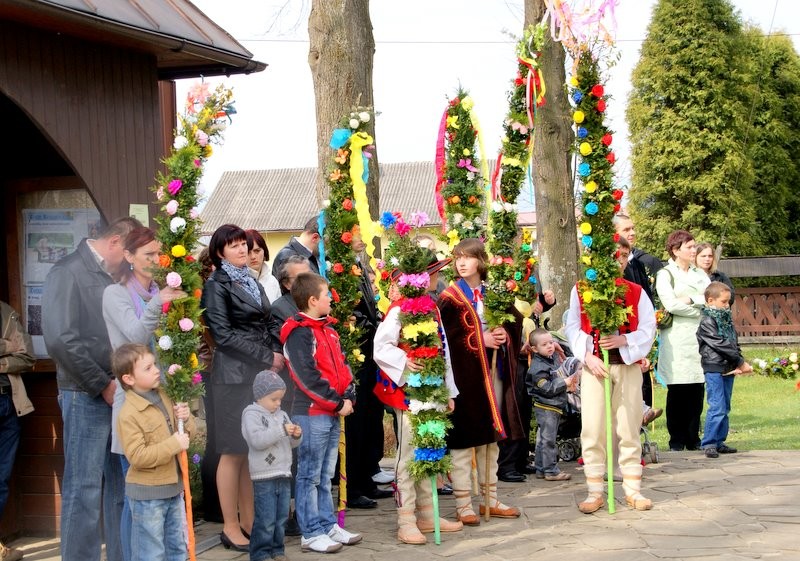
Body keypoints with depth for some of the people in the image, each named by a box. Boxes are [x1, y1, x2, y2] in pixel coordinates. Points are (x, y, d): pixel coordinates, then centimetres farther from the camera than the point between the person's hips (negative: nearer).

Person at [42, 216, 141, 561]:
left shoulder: (113, 277, 14)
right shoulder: (69, 272, -8)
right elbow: (60, 339, -17)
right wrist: (102, 384, -14)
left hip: (120, 394, 8)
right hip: (87, 396, -7)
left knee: (122, 485, 13)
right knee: (84, 489, -3)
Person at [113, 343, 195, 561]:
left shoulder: (165, 396, 3)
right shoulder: (129, 414, -19)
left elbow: (187, 430, 15)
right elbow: (137, 456, -25)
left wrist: (186, 419, -8)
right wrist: (173, 445, -24)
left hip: (173, 487, 7)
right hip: (147, 494, -7)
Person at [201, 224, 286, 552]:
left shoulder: (252, 282, 18)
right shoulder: (217, 285, -4)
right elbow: (223, 334, -12)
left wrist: (277, 355, -1)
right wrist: (267, 358, -13)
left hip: (261, 375, 7)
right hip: (234, 376, -7)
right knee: (234, 452, -3)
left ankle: (249, 520, 15)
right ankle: (231, 527, 3)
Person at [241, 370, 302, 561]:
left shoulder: (281, 415, 14)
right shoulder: (252, 415, -7)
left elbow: (291, 443, 19)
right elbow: (257, 440, -22)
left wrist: (296, 436, -4)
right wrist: (282, 431, -24)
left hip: (284, 474, 7)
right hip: (264, 476, -7)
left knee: (281, 517, 12)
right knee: (266, 519, -6)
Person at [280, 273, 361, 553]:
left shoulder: (327, 329, 14)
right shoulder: (299, 333, -13)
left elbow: (341, 366, 16)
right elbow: (308, 377, -18)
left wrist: (348, 397, 0)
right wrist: (337, 403, -14)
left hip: (333, 413, 8)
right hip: (312, 413, -8)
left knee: (325, 475, 15)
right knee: (309, 475, -1)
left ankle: (328, 525, 22)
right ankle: (311, 533, 3)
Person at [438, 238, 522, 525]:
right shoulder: (450, 297, -5)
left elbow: (512, 326, 16)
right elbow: (445, 336, -13)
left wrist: (504, 335, -6)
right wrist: (480, 339, -16)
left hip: (493, 370, 6)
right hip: (464, 373, -6)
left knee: (491, 437, 12)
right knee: (463, 440, -5)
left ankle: (490, 499, 21)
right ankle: (463, 504, 1)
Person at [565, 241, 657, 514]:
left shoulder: (636, 292, 2)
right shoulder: (580, 291, 1)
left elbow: (648, 329, -1)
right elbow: (572, 328, -1)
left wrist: (623, 340, -18)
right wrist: (587, 356, -13)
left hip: (628, 366, 1)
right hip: (593, 366, -1)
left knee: (629, 429, 6)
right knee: (593, 430, -1)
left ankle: (633, 490, 15)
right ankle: (594, 492, 6)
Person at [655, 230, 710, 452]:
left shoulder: (700, 274, 19)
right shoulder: (665, 275, 2)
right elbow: (671, 304, -12)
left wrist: (692, 299, -10)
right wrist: (700, 309, -4)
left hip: (699, 338, 5)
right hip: (677, 339, -5)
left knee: (697, 391, 2)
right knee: (677, 390, -5)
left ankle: (693, 438, 10)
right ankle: (677, 440, 1)